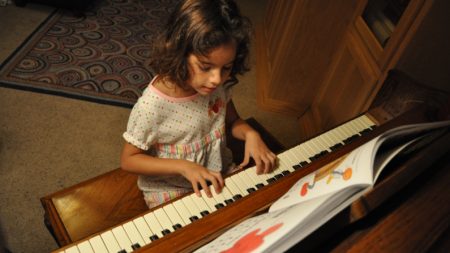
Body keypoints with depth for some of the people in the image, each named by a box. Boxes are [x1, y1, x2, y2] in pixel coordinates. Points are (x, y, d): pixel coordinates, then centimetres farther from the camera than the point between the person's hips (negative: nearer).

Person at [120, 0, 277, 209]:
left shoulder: (220, 85, -14)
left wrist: (250, 134, -17)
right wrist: (183, 167, -26)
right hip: (170, 190, -3)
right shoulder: (151, 106, -28)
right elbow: (128, 160, -15)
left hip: (220, 177, 4)